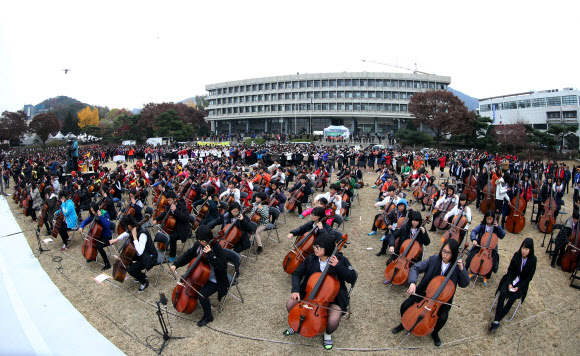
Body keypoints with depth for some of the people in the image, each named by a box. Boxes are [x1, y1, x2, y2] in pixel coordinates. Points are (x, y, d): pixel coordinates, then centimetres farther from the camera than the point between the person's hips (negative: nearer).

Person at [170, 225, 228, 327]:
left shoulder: (216, 248, -27)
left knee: (202, 294, -25)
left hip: (214, 281, -8)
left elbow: (223, 267, -34)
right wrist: (175, 264, 2)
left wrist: (210, 254, -40)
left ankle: (208, 316, 3)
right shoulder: (198, 245, -5)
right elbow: (188, 255, 13)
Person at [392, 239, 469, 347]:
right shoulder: (434, 259, -9)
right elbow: (415, 268, -10)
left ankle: (435, 333, 10)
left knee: (443, 317, -27)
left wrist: (462, 269, -23)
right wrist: (412, 283, -27)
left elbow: (465, 284, -8)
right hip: (425, 292, 1)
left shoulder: (457, 265, -8)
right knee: (405, 306, -17)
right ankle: (404, 323, 18)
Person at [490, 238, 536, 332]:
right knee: (503, 293, -25)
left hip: (522, 283, -1)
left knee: (512, 298, -25)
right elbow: (510, 270, -1)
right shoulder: (517, 255, -5)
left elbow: (529, 277, -6)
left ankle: (496, 321, -17)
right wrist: (509, 284, -14)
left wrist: (518, 287, -15)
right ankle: (496, 321, -27)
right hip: (511, 279, 1)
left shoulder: (533, 260, -10)